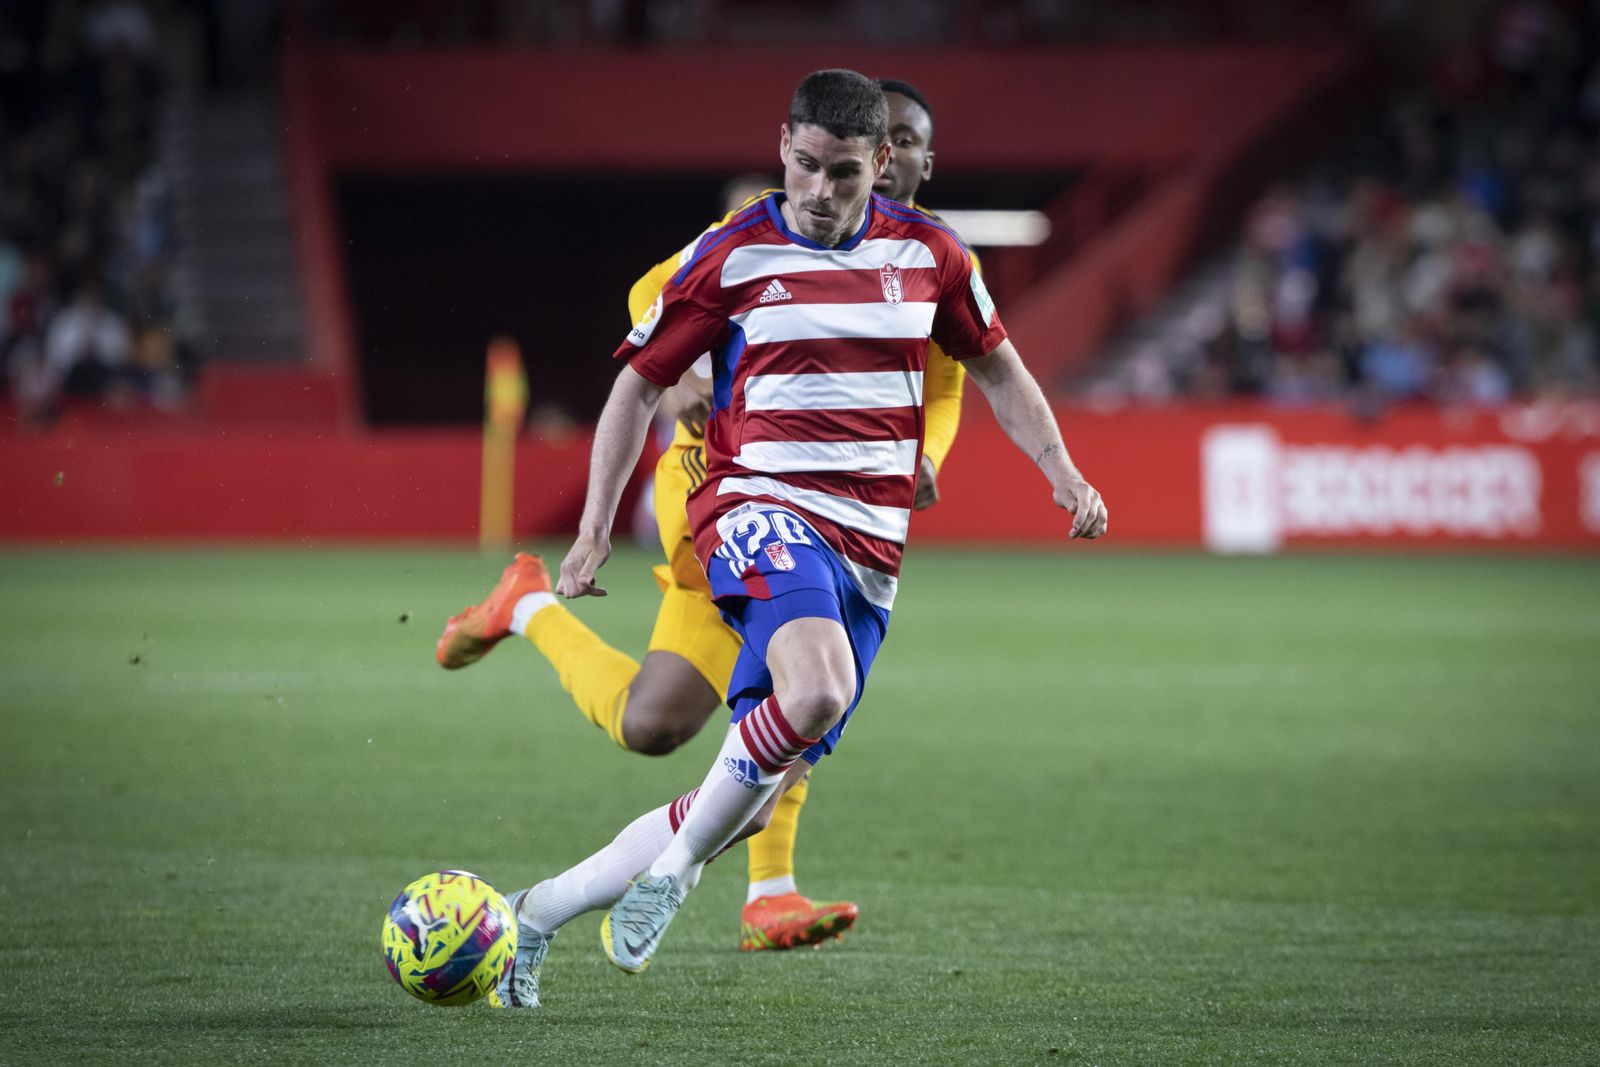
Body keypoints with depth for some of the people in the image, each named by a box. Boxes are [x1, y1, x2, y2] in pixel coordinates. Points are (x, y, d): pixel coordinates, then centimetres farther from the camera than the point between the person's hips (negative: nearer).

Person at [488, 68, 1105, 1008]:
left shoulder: (926, 253, 8)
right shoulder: (731, 257, -1)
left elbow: (997, 368, 23)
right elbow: (640, 385, 7)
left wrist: (1065, 475, 10)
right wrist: (595, 531, 3)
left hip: (870, 554, 4)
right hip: (763, 506, -4)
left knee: (749, 802, 0)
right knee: (816, 690, -37)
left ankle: (543, 910, 14)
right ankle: (674, 869, -18)